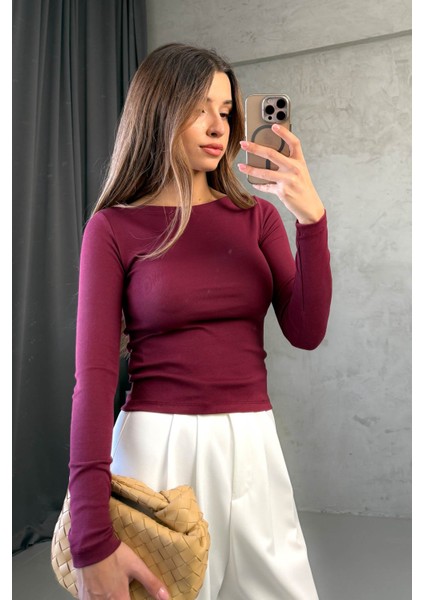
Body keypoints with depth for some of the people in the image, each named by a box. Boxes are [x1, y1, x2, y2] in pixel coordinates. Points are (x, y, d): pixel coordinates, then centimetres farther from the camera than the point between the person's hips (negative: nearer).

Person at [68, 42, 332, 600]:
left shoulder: (256, 216, 6)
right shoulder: (114, 228, -4)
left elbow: (307, 332, -3)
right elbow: (94, 376, -11)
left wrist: (311, 218, -17)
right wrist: (92, 540, -17)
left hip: (253, 449, 4)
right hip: (158, 448, -3)